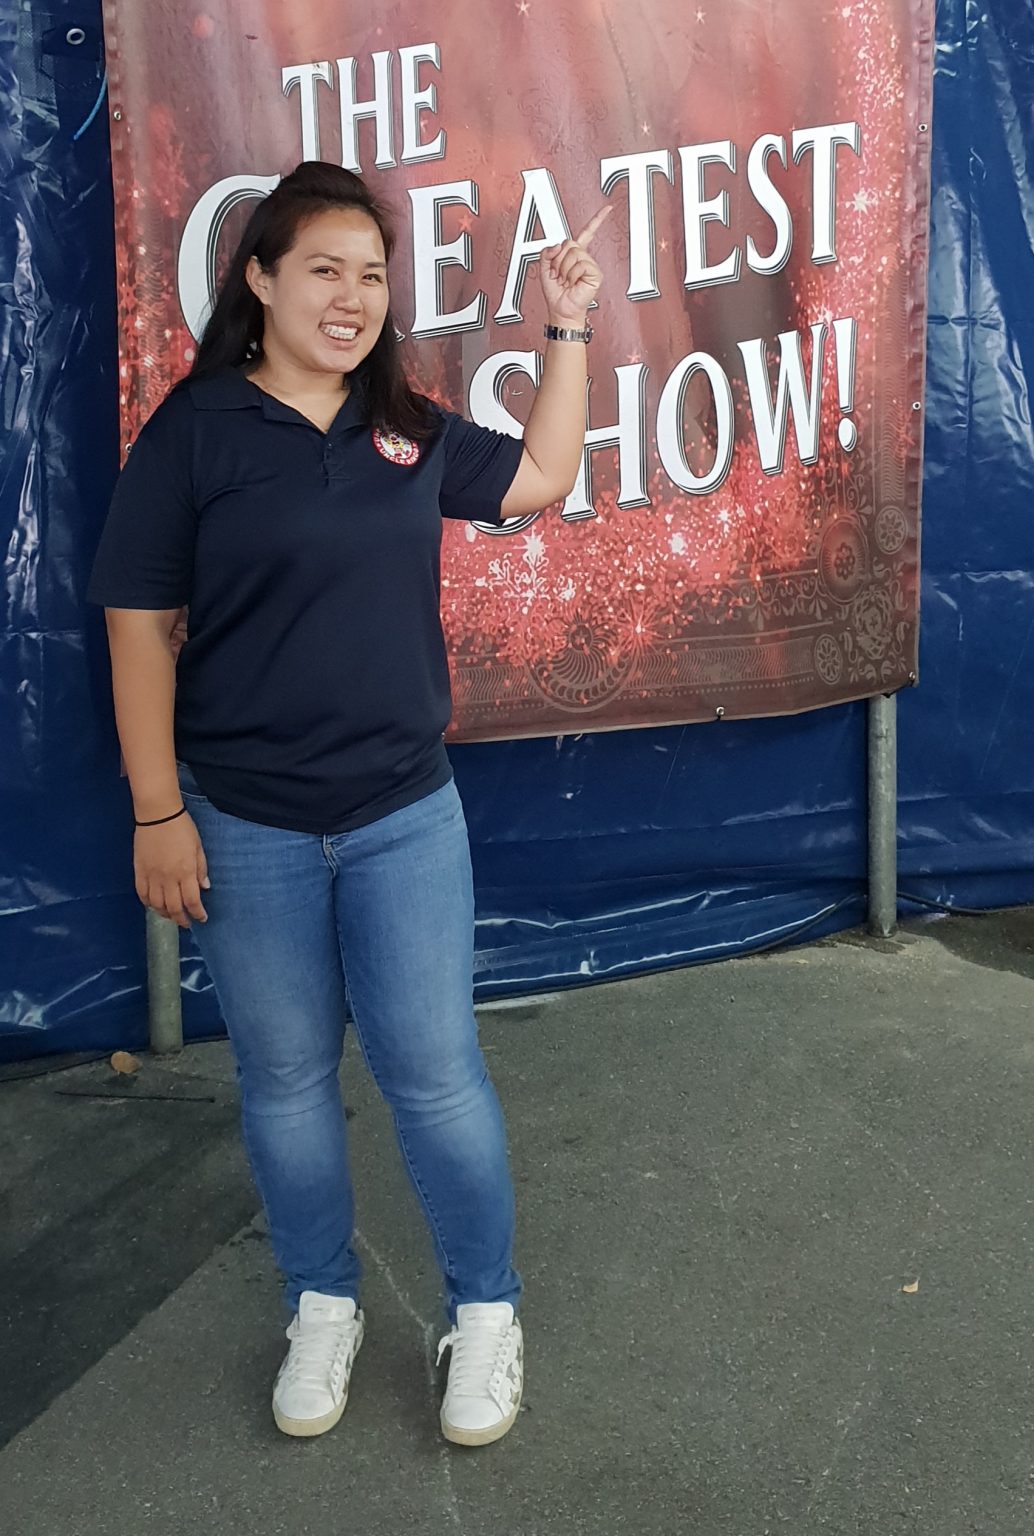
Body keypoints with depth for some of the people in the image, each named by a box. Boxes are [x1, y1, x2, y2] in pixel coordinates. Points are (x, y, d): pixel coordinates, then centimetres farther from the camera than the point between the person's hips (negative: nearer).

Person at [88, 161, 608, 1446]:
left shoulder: (405, 429, 6)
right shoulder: (195, 430, -8)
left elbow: (540, 480, 19)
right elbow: (139, 625, -8)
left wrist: (567, 329, 13)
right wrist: (157, 813, -10)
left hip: (404, 818, 3)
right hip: (246, 831, -2)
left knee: (434, 1071, 6)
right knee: (285, 1076, 12)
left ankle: (485, 1310, 25)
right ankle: (323, 1305, 33)